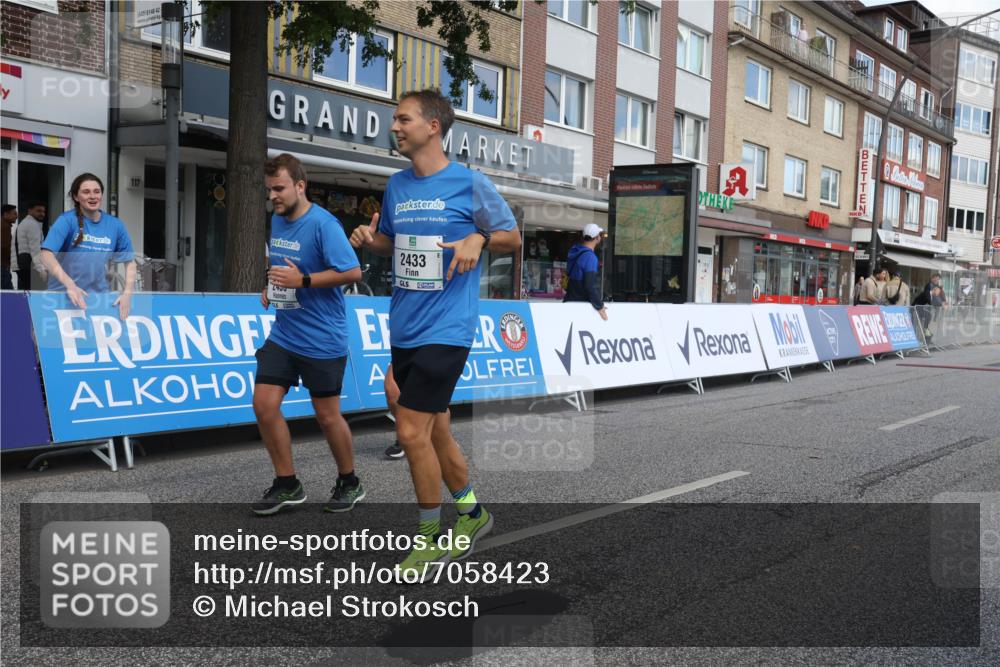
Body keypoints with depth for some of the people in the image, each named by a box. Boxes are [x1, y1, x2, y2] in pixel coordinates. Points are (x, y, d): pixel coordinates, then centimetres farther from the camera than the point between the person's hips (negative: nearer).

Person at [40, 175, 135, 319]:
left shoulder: (115, 225, 2)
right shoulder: (67, 220, -8)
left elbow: (130, 261, 8)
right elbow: (47, 255, -18)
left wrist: (127, 293, -6)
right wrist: (70, 284, -31)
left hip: (99, 296, 3)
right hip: (63, 295, -3)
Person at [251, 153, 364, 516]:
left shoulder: (323, 224, -16)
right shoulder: (276, 220, 9)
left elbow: (353, 272, -22)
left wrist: (302, 280, -24)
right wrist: (271, 288, 8)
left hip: (321, 339, -7)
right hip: (282, 334, 7)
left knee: (327, 415, 4)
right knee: (264, 404, 0)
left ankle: (349, 483, 26)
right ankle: (287, 485, 15)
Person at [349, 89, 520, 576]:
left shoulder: (470, 184, -7)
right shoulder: (396, 185, 11)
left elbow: (513, 237, 1)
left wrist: (478, 239, -18)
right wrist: (368, 239, 1)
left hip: (445, 329, -7)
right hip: (404, 329, 7)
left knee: (411, 431, -11)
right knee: (434, 430, 14)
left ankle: (431, 538, 8)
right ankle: (472, 513, 35)